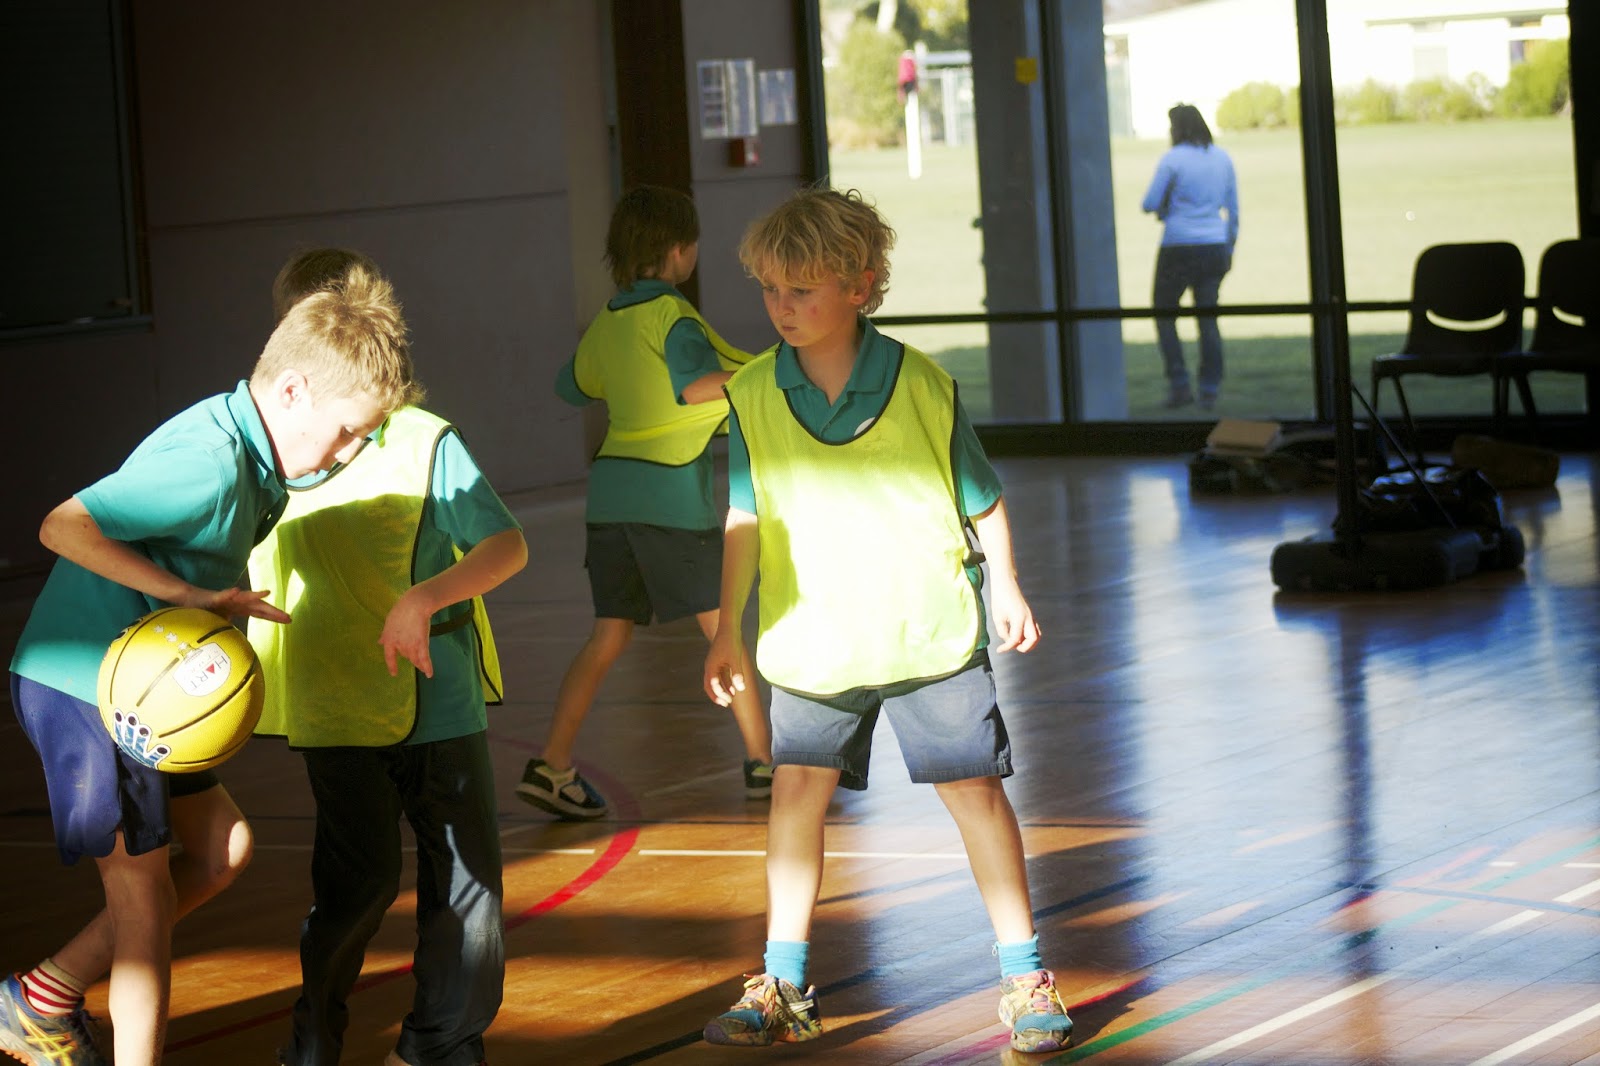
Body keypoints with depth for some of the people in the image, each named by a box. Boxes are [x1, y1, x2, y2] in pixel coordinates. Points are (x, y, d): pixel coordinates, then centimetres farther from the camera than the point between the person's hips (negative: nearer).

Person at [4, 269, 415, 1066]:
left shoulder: (252, 460, 6)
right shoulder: (208, 463, -25)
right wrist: (189, 595, -27)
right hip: (79, 689, -10)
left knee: (222, 848, 14)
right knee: (145, 897, -1)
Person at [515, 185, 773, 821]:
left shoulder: (607, 322, 14)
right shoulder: (670, 314, -8)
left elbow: (571, 387, 31)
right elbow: (694, 383, -26)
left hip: (610, 488, 7)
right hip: (671, 490, -7)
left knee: (609, 636, 9)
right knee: (722, 627, 4)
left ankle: (552, 767, 0)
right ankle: (762, 762, 8)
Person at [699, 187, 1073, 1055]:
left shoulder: (922, 384, -9)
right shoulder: (753, 396, -4)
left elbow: (981, 498, 3)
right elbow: (747, 518, 5)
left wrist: (1007, 590, 5)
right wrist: (728, 629, 7)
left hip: (929, 630, -2)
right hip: (810, 637, 2)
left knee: (973, 788, 3)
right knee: (796, 790, 0)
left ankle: (1024, 975, 15)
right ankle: (783, 986, 11)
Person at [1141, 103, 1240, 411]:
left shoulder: (1172, 160, -9)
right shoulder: (1222, 159, 7)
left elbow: (1150, 204, -10)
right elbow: (1233, 208, 13)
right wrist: (1230, 247, 20)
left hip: (1179, 247, -5)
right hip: (1214, 247, 5)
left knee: (1164, 312, 9)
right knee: (1208, 318, 8)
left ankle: (1179, 385, 1)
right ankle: (1210, 391, 6)